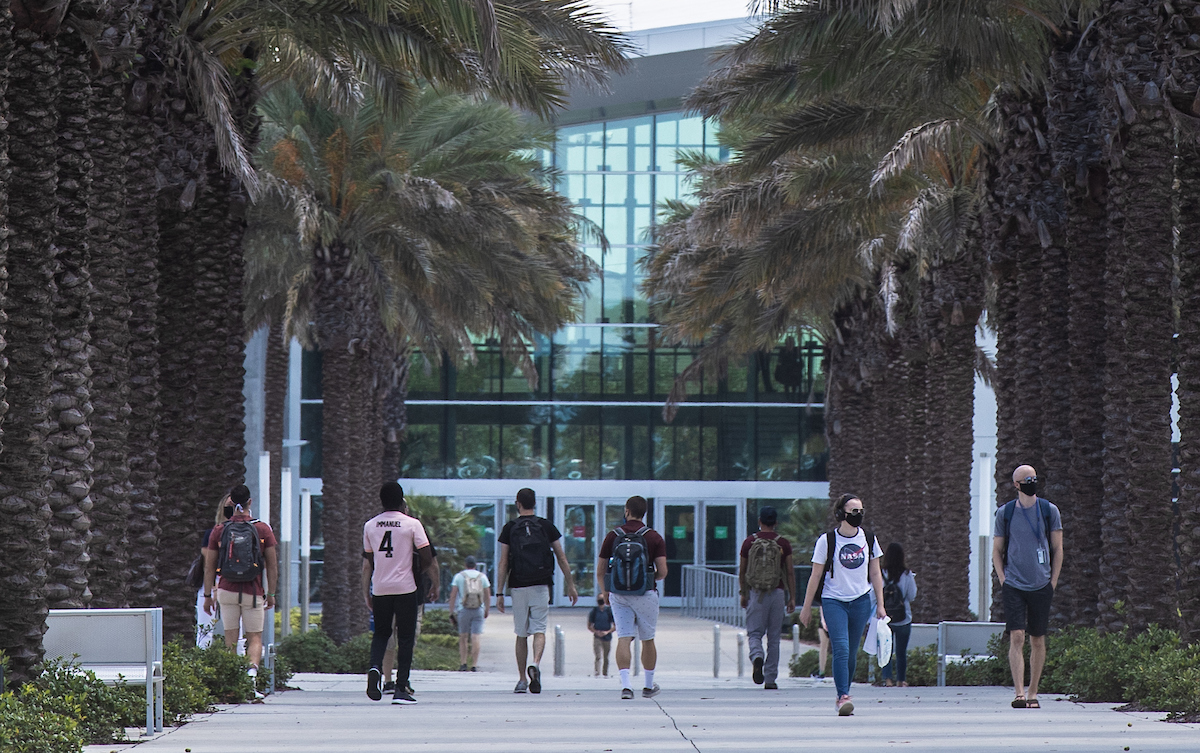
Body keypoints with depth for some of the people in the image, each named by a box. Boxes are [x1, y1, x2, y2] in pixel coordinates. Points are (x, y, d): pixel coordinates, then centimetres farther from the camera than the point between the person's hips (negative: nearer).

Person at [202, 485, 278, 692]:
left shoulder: (219, 530, 1)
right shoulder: (263, 529, -2)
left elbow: (209, 567, 3)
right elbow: (272, 566, 0)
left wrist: (207, 595, 12)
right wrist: (271, 593, 10)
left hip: (227, 590, 1)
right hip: (253, 593, -1)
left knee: (231, 639, 10)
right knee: (255, 638, 5)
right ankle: (253, 667, -23)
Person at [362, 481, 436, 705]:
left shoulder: (370, 526, 4)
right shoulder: (412, 524, -5)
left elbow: (367, 562, 11)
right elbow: (427, 558, -7)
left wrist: (366, 592, 19)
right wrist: (434, 583, 11)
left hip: (380, 589, 3)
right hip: (405, 588, -3)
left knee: (381, 633, 17)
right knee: (405, 638, 4)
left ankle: (375, 667, -12)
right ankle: (401, 689, -2)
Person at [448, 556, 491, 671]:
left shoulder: (459, 576, 4)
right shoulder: (482, 576, 8)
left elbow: (453, 595, -1)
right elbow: (488, 596, 8)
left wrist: (451, 613, 2)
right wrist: (486, 611, 21)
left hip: (463, 610, -1)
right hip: (478, 610, 1)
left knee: (463, 638, 11)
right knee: (475, 638, -3)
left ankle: (463, 663, 6)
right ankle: (474, 665, -9)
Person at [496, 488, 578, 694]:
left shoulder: (509, 528, 1)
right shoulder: (547, 526, 3)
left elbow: (503, 563, -2)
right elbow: (562, 558, 5)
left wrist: (499, 593, 0)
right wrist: (571, 586, 12)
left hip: (518, 586, 0)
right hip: (541, 585, 0)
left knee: (521, 634, 10)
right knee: (539, 630, -2)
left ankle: (522, 680, 11)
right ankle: (536, 665, -30)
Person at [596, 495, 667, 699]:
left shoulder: (613, 536, 0)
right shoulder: (654, 537, -4)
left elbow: (600, 570, 5)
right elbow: (662, 571, -10)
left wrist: (604, 591, 24)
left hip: (618, 595, 1)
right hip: (645, 595, -1)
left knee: (623, 638, -2)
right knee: (648, 640, 14)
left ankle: (625, 684, -18)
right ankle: (649, 686, 24)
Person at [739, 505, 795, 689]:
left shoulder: (749, 542, 1)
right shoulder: (783, 544, 0)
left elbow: (742, 572, 8)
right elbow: (790, 572, 0)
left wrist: (744, 594, 20)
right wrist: (792, 598, 6)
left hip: (756, 593, -1)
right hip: (777, 592, 1)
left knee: (755, 633, 4)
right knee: (774, 637, 8)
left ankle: (757, 657, -29)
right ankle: (770, 679, 8)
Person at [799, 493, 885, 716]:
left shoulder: (869, 540, 6)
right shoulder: (827, 540, -4)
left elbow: (875, 574, 13)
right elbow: (816, 576, 1)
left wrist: (880, 605, 10)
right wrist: (807, 607, 3)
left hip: (861, 601, 3)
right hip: (833, 601, -3)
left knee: (851, 653, 6)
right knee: (841, 649, -18)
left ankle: (843, 696, 19)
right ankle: (844, 697, -23)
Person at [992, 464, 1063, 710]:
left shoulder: (1049, 511, 5)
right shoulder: (1005, 513, 5)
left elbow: (1058, 549, 9)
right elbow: (996, 551, 12)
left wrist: (1053, 583, 3)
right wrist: (1003, 581, 0)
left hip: (1041, 586, 1)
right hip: (1013, 586, -1)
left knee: (1038, 641, 5)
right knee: (1017, 637, -12)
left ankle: (1033, 693, 16)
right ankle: (1019, 693, -17)